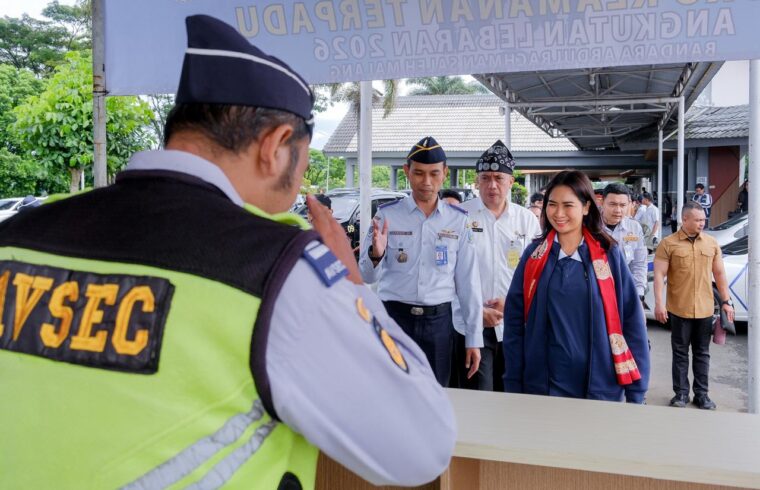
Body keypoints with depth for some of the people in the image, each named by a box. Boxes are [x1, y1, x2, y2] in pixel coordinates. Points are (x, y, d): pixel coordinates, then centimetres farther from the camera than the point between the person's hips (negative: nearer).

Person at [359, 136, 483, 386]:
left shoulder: (458, 220, 2)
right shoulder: (387, 215, -2)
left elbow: (468, 280, 4)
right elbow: (367, 277, -1)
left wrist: (473, 338, 4)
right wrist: (376, 254, -24)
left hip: (439, 320, 2)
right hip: (395, 317, -1)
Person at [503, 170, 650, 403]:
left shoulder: (609, 254, -3)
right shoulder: (533, 255, 0)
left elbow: (631, 319, -1)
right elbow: (515, 321, 1)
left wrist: (635, 390, -4)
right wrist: (513, 384, -2)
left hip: (601, 386, 0)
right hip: (542, 385, 1)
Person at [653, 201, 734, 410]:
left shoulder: (712, 243, 7)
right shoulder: (668, 244, -5)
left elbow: (719, 274, 12)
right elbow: (659, 275, -8)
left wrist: (726, 301, 7)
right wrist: (659, 303, -15)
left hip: (705, 309, 3)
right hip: (679, 309, -3)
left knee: (702, 353, 11)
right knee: (680, 353, 7)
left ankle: (702, 394, 21)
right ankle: (681, 393, 16)